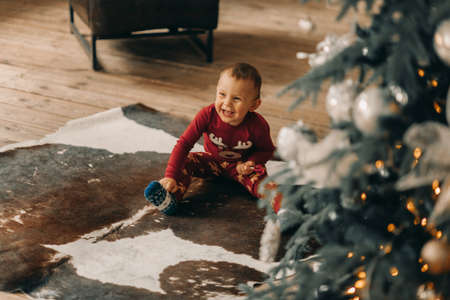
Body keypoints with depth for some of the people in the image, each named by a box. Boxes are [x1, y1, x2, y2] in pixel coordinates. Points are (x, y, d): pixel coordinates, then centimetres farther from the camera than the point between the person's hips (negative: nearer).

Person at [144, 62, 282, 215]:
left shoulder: (257, 126, -27)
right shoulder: (207, 115, -28)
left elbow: (267, 150, -6)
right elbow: (184, 143, -29)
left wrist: (250, 163, -26)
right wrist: (171, 176, -39)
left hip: (240, 165, -2)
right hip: (212, 161, 2)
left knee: (257, 174, -32)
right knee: (185, 161, -22)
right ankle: (169, 198, -41)